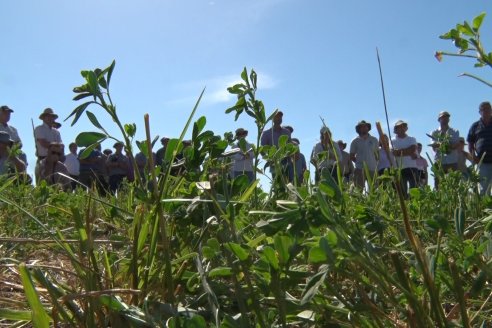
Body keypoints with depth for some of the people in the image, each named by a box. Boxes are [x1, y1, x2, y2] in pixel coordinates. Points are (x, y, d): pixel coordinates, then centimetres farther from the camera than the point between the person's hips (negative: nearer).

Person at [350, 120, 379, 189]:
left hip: (372, 169, 2)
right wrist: (358, 162, -2)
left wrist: (375, 162, 3)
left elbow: (377, 154, 17)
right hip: (360, 170, -2)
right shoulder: (355, 141, 7)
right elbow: (352, 156, 9)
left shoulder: (374, 140, 12)